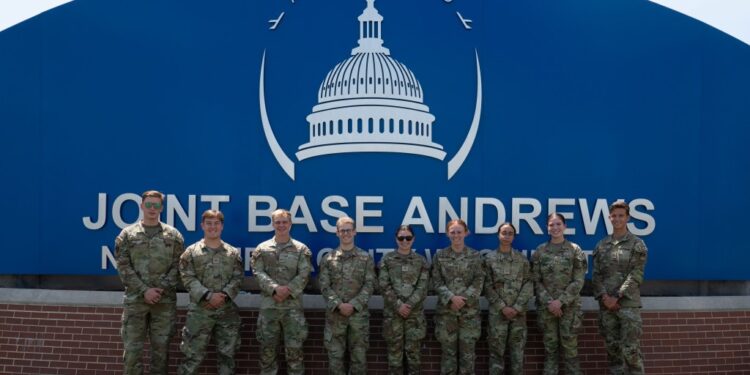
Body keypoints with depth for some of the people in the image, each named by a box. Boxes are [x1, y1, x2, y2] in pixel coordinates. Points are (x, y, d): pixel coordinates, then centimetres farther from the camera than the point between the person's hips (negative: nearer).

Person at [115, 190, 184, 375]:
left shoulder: (173, 235, 6)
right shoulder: (127, 234, 5)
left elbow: (178, 266, 2)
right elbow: (123, 267, -2)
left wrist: (162, 289, -11)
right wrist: (144, 290, -12)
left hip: (165, 300, 1)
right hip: (135, 299, 0)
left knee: (161, 347, 6)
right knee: (132, 348, 1)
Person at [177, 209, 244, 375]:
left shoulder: (233, 252, 8)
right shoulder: (191, 252, 2)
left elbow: (238, 278, 2)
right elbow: (188, 278, -6)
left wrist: (224, 295, -14)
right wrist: (208, 295, -17)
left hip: (227, 310, 2)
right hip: (199, 310, -2)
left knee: (227, 354, 9)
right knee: (193, 355, -1)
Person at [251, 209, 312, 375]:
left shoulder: (301, 249, 5)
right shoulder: (262, 248, 7)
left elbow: (304, 274, -3)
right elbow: (258, 272, -4)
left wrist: (289, 289, -16)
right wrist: (275, 288, -18)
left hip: (293, 304, -1)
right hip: (269, 304, 1)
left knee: (294, 346, 1)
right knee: (267, 346, 7)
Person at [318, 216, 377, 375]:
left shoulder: (365, 258, 4)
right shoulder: (328, 259, 5)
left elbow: (369, 285, -2)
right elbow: (324, 286, -1)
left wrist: (354, 305, -13)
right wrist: (338, 305, -14)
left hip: (359, 313, 0)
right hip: (335, 314, 0)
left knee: (358, 354, 5)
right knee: (335, 354, 5)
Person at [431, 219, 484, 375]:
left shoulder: (475, 255, 4)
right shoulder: (439, 256, 4)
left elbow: (479, 281, -2)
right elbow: (436, 282, -1)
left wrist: (464, 299, -14)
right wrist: (451, 298, -16)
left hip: (469, 310, 0)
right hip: (446, 309, 0)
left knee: (467, 350, 4)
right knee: (448, 349, 5)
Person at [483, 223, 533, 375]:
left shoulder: (522, 259, 5)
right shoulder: (489, 258, 1)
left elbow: (528, 284, 0)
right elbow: (488, 286, -2)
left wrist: (517, 307, -10)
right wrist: (502, 307, -11)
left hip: (518, 311, 1)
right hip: (497, 311, -1)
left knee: (517, 348, 6)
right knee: (497, 349, 3)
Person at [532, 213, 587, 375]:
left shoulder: (575, 250, 0)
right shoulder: (539, 251, 4)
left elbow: (578, 281, -5)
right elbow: (536, 281, 2)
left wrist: (561, 301, -13)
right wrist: (549, 302, -10)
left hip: (570, 306, -1)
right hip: (546, 306, 1)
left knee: (570, 346, -1)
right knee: (550, 347, 6)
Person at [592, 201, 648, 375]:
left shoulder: (637, 244, 1)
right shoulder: (601, 245, 11)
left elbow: (636, 275, -7)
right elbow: (596, 274, 7)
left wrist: (616, 297, -14)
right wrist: (604, 296, -8)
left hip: (628, 304, -4)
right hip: (606, 305, 4)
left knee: (630, 349, -7)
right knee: (613, 348, 8)